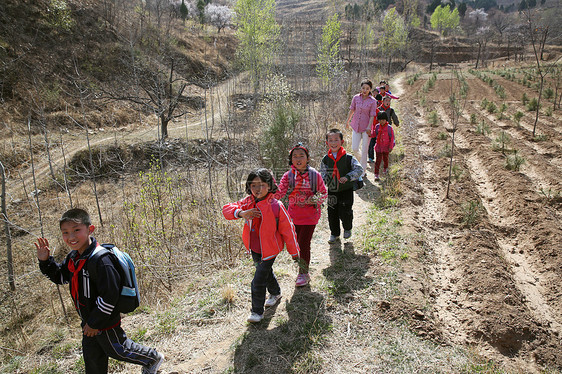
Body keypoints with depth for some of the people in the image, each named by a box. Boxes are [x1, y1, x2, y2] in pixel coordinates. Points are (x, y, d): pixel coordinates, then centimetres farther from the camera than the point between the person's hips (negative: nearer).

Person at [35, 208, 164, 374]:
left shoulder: (101, 260, -31)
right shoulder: (73, 257, -3)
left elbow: (109, 296, -30)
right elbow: (59, 276, 16)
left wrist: (95, 323, -21)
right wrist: (45, 261, -1)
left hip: (105, 322, -8)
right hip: (89, 321, 8)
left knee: (117, 350, 15)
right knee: (92, 357, 23)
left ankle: (152, 358, 37)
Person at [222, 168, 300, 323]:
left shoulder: (276, 206, -22)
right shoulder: (248, 202, -8)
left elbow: (287, 230, -13)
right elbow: (227, 209, -11)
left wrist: (294, 251, -4)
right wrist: (241, 213, -32)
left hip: (269, 250, -6)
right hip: (254, 249, 6)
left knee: (258, 282, -5)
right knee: (266, 272, 27)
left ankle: (257, 311, 16)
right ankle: (275, 293, 54)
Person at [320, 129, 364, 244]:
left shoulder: (348, 158, -12)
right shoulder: (326, 160, -2)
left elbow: (359, 170, -15)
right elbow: (323, 175, 4)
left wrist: (348, 177, -28)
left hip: (346, 190, -3)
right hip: (332, 191, 3)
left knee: (345, 213, -1)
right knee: (332, 213, 9)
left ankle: (347, 229, 31)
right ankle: (334, 233, 31)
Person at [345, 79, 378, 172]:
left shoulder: (373, 101, -7)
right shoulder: (356, 98, 1)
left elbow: (372, 116, -7)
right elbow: (351, 110, 12)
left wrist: (369, 127, -18)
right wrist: (348, 121, 17)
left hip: (366, 128, -2)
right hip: (356, 126, 2)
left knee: (364, 150, 2)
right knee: (354, 148, -1)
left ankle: (363, 170, 14)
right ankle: (361, 158, 34)